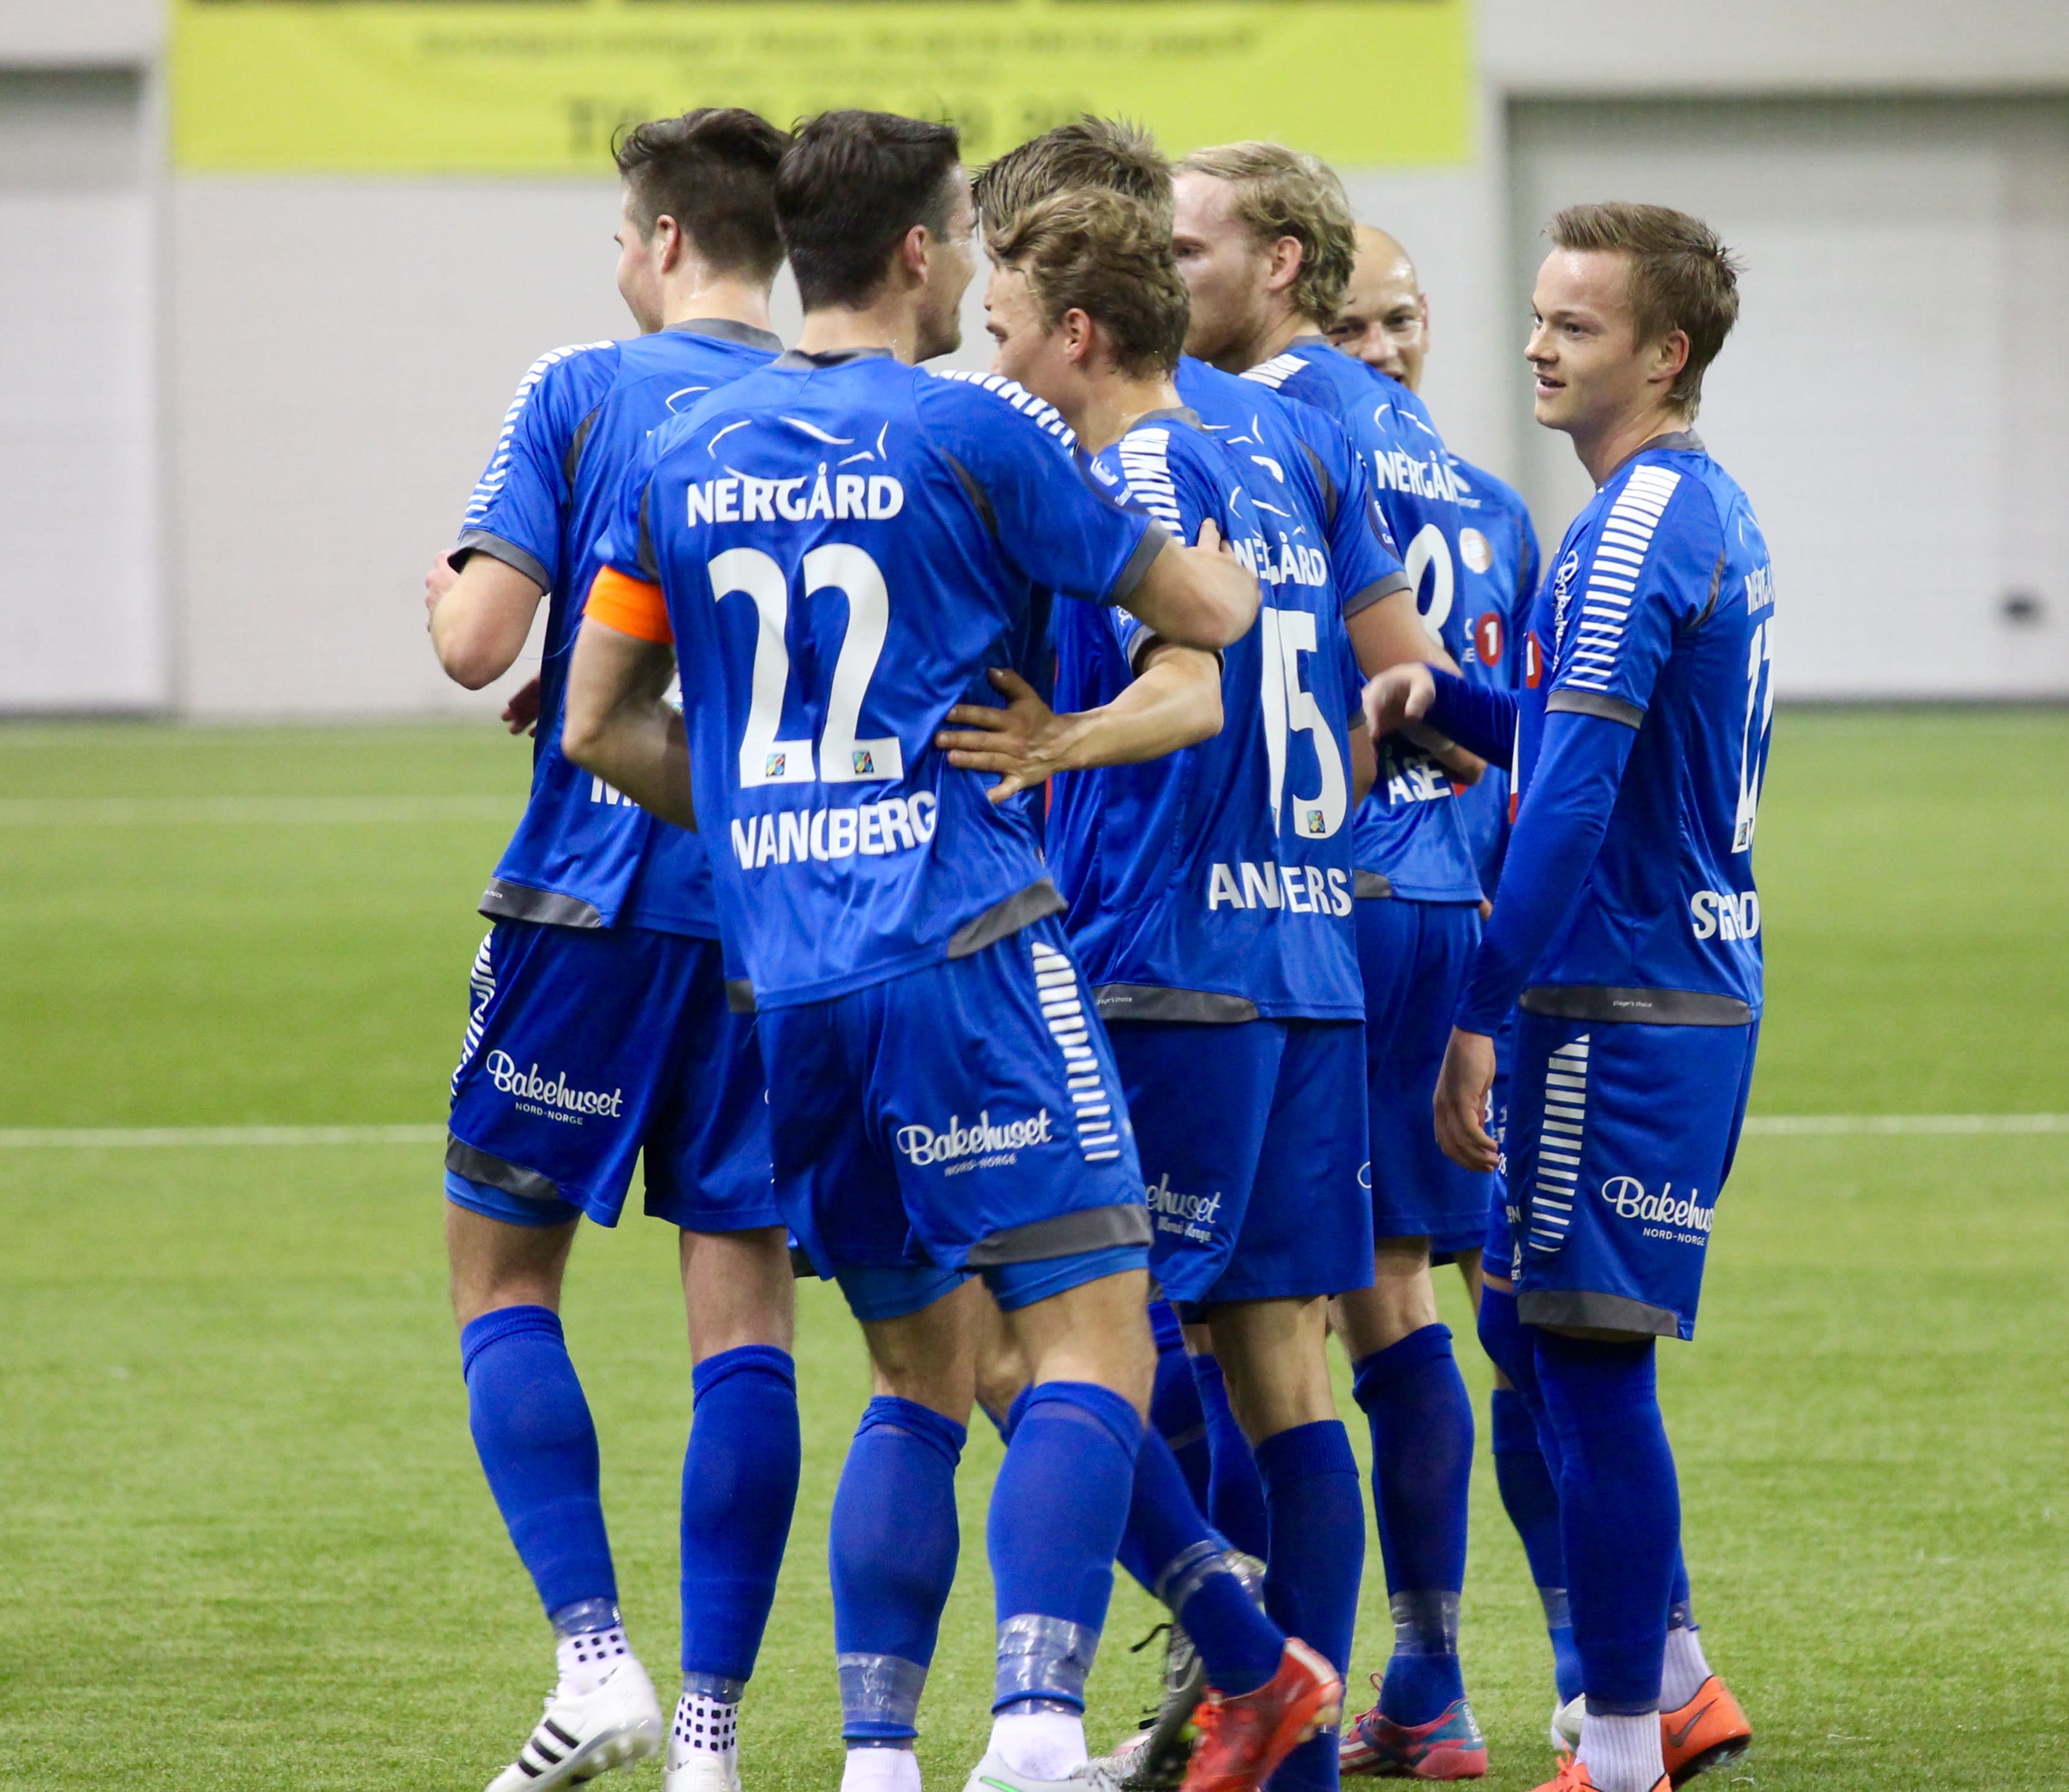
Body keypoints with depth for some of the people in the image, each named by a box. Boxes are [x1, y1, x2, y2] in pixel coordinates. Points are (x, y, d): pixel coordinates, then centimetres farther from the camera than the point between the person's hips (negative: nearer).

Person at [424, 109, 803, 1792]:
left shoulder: (580, 394, -4)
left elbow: (480, 641, -11)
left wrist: (449, 592, 13)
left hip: (593, 906, -3)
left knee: (503, 1273, 9)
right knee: (746, 1310, 4)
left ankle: (595, 1656, -6)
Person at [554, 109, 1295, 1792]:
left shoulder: (683, 454, 11)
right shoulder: (975, 435, -4)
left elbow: (600, 725, 15)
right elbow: (1203, 616, 4)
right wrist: (1242, 558, 27)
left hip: (787, 975, 6)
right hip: (965, 948, -6)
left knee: (919, 1372, 15)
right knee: (1093, 1340, -7)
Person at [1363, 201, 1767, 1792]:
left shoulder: (1638, 531, -17)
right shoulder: (1716, 514, 14)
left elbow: (1572, 797, -21)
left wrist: (1481, 1015, -19)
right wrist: (1446, 698, 9)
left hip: (1620, 1005, -10)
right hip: (1701, 988, 10)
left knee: (1588, 1360, -4)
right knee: (1535, 1336, 17)